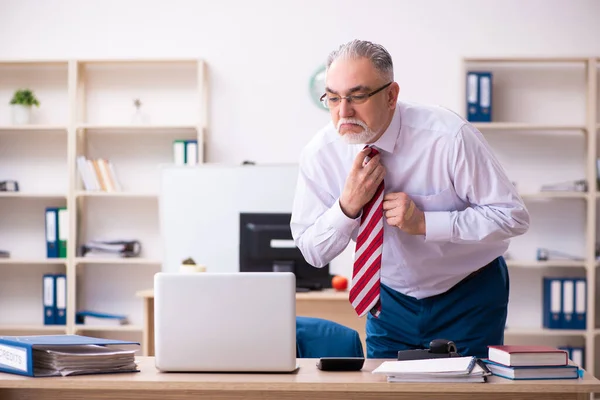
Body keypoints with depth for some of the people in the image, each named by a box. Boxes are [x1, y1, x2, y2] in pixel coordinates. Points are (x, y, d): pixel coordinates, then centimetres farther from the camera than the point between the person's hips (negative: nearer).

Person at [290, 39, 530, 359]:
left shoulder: (448, 137, -25)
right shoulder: (319, 153, -14)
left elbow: (513, 216, -20)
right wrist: (348, 206, -25)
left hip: (468, 298, -2)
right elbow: (313, 253, -6)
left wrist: (424, 222, -28)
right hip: (391, 299, 3)